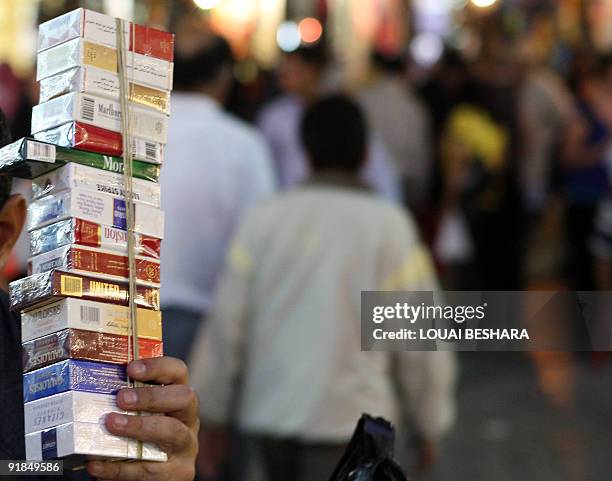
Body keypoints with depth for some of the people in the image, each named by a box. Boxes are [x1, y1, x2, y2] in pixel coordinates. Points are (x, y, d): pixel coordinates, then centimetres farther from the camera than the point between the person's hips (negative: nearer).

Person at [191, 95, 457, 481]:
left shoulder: (263, 220, 0)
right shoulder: (388, 225, -7)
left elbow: (227, 325, 1)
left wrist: (213, 417, 12)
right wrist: (431, 422, 9)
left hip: (271, 410, 4)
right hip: (350, 418, -4)